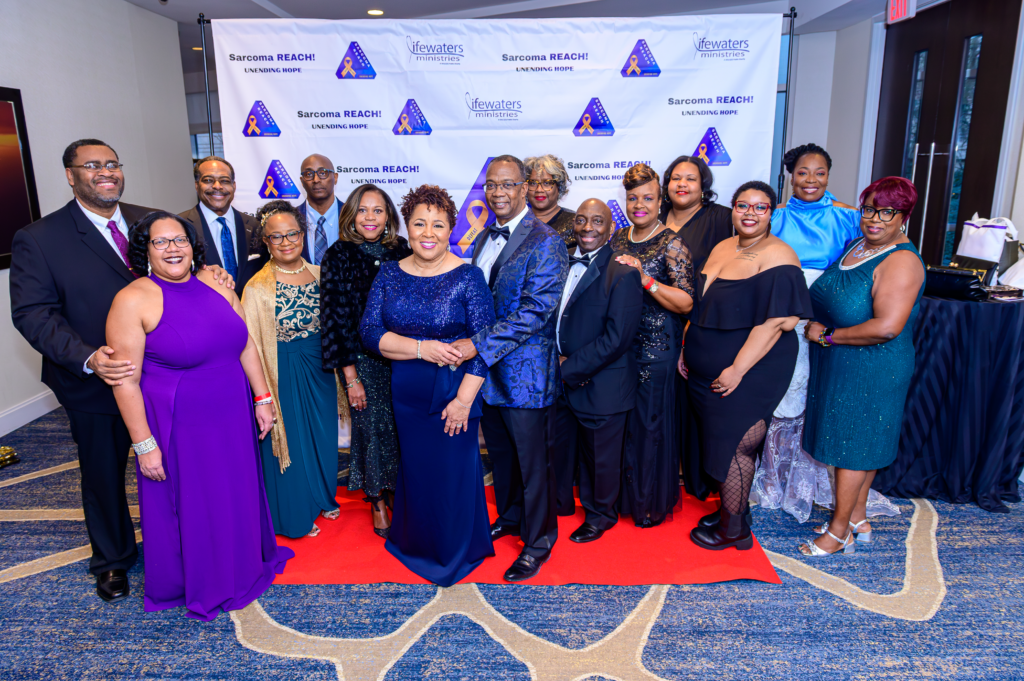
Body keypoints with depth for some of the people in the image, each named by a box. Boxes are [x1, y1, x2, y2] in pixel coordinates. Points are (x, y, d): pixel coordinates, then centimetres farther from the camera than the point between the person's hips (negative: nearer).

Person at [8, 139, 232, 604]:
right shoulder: (38, 239, -10)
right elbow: (32, 314, -13)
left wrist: (211, 276, -13)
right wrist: (87, 358, -29)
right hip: (95, 386, -2)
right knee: (103, 477, 17)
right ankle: (112, 560, 42)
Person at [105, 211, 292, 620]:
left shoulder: (215, 283, 2)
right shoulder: (133, 300, -14)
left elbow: (245, 344, 8)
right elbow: (125, 381, -14)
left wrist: (263, 397, 7)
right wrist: (144, 444, -14)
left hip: (232, 418, 5)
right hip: (178, 427, -4)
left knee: (235, 494, 19)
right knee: (189, 505, 13)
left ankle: (243, 562, 44)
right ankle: (198, 585, 37)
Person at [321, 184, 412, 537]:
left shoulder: (401, 250, 3)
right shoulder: (339, 255, -5)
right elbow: (335, 316, -7)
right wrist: (351, 376, -9)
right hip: (362, 359, -2)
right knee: (372, 427, 5)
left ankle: (397, 490, 29)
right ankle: (377, 501, 26)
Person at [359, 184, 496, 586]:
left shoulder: (467, 277, -10)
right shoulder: (390, 274, 1)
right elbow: (370, 332, -4)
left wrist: (464, 399, -16)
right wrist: (422, 348, -18)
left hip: (454, 392, -3)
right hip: (406, 394, 3)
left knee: (454, 472, 7)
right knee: (415, 469, 16)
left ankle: (456, 552, 33)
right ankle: (417, 542, 42)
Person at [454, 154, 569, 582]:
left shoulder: (545, 243, -14)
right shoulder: (483, 239, 11)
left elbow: (535, 312, -23)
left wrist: (477, 345, -26)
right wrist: (466, 345, 5)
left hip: (526, 372, -7)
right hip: (487, 369, 7)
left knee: (533, 462, 7)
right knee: (501, 454, 22)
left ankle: (538, 540, 25)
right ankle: (510, 517, 43)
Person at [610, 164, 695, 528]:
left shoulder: (672, 243, -8)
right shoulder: (617, 239, 9)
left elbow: (686, 303, -17)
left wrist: (645, 278, -25)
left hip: (657, 347, -5)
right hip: (620, 343, 5)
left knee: (652, 422, 3)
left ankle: (654, 502, 22)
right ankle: (626, 494, 29)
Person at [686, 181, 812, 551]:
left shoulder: (777, 257, -16)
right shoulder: (722, 249, 10)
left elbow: (776, 321, -22)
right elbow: (700, 306, 17)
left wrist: (737, 370, -22)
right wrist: (687, 349, 12)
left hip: (748, 374, -7)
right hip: (707, 371, 7)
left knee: (733, 446, 3)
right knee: (721, 442, 16)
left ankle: (733, 528, 21)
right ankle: (729, 509, 34)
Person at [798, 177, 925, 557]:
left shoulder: (902, 261, -18)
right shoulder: (856, 246, 8)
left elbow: (887, 326, -29)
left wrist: (827, 335, -19)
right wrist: (814, 324, 6)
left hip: (871, 371, -8)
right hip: (838, 365, 8)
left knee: (853, 446, 2)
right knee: (854, 442, 17)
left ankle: (840, 531, 17)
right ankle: (857, 519, 33)